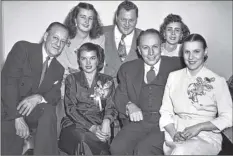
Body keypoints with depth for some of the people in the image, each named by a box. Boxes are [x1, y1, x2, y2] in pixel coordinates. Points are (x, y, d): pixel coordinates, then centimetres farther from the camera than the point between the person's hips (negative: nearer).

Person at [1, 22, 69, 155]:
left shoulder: (59, 69, 9)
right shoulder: (23, 48, -7)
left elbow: (55, 96, 2)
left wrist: (39, 98, -23)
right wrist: (17, 117, -23)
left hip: (33, 113, 4)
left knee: (48, 110, -27)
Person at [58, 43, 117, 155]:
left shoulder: (107, 81, 14)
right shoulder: (72, 79, 11)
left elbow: (111, 107, 5)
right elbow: (70, 108, 0)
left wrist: (107, 121, -21)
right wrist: (92, 127, -15)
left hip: (98, 126, 0)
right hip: (74, 126, 0)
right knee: (82, 138, -35)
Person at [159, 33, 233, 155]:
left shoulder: (217, 81, -1)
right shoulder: (173, 76, 8)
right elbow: (165, 112, 6)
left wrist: (199, 127, -13)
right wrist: (174, 133, -11)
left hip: (207, 137, -2)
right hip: (176, 131, 3)